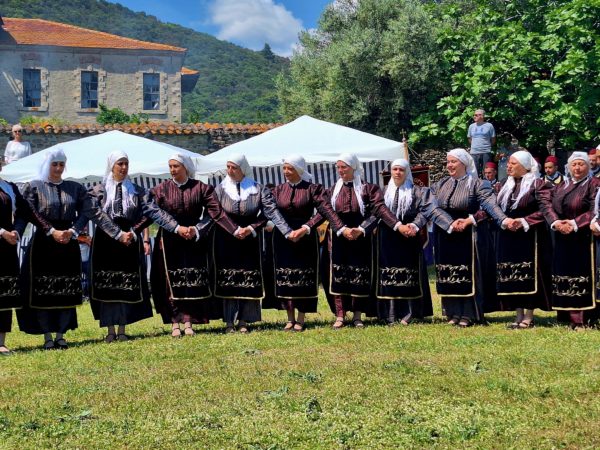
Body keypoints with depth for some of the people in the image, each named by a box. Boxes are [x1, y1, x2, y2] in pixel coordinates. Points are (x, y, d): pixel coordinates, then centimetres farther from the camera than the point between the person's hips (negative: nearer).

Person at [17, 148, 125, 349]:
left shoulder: (76, 188, 8)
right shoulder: (33, 187, 1)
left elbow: (91, 212, 0)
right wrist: (52, 232, -16)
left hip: (69, 245, 3)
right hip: (43, 244, -2)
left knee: (67, 291, 4)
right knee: (43, 291, 0)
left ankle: (60, 335, 13)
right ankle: (47, 336, 9)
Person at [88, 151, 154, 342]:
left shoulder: (137, 191, 8)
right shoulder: (99, 190, 5)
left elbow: (148, 215, 0)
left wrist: (133, 232, -13)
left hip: (130, 242, 1)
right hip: (105, 242, -1)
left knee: (127, 286, 2)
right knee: (106, 285, 0)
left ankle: (122, 330, 10)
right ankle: (110, 331, 6)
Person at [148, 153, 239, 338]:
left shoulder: (201, 188, -1)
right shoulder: (162, 189, 0)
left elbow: (215, 212, -6)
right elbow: (159, 213, -9)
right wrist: (178, 228, -18)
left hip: (194, 240, 0)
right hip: (170, 240, 0)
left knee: (193, 281, 0)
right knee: (172, 281, 0)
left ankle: (188, 321, 6)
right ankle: (175, 322, 4)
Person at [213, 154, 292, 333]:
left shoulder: (258, 189, -1)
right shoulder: (221, 189, 0)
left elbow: (270, 212, -7)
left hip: (251, 242, 0)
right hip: (226, 241, 0)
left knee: (249, 280, 1)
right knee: (228, 280, 0)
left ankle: (244, 321, 8)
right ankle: (229, 322, 6)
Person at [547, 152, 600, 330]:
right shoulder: (561, 186, 17)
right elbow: (551, 208, 9)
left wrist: (574, 224, -19)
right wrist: (556, 222, -11)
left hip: (583, 238, -6)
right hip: (562, 239, 6)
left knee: (582, 276, -7)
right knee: (563, 275, 6)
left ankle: (582, 318, -4)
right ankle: (568, 315, 12)